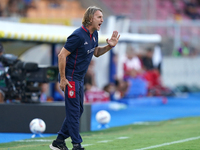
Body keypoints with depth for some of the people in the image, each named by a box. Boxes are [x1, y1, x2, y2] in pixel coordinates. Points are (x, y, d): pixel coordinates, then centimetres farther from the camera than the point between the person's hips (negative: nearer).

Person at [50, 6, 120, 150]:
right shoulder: (78, 35, -21)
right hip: (70, 78, -10)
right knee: (74, 111, -5)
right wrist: (63, 79, -20)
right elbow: (62, 55, -20)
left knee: (78, 111, 14)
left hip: (79, 79, 10)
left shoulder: (94, 34, 6)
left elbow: (96, 52, 21)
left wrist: (109, 46, 2)